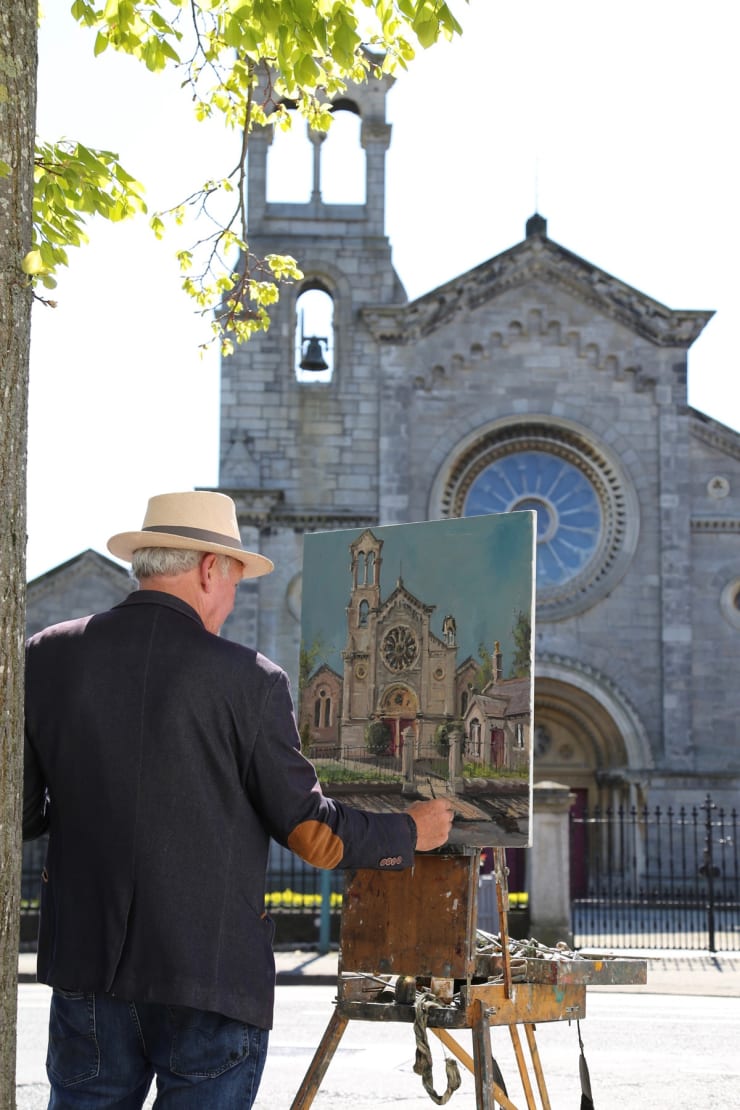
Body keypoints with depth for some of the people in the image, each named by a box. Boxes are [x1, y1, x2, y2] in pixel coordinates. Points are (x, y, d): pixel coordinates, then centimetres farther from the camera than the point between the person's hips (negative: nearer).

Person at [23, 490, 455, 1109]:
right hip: (213, 972, -3)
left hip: (86, 964, 3)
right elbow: (310, 830, -5)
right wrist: (412, 833, 12)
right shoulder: (247, 679, -10)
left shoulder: (47, 658, 0)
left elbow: (21, 813, 4)